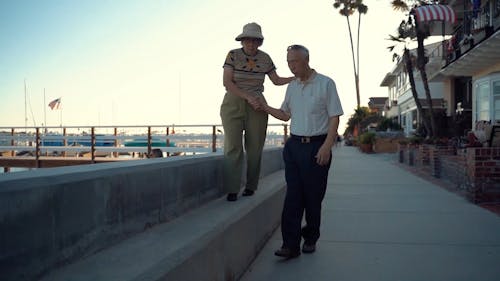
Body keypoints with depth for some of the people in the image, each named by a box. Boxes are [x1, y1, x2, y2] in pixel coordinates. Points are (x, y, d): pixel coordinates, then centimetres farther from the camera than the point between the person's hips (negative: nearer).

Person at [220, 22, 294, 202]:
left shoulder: (265, 58, 6)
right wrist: (248, 97, -16)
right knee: (233, 147, -8)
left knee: (255, 147, 0)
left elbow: (277, 80, 16)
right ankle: (232, 190, -4)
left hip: (257, 106, 2)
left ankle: (251, 186, 13)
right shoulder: (233, 55, -3)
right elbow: (227, 82, -9)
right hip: (233, 105, -2)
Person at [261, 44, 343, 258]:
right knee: (293, 196, -2)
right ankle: (291, 245, -2)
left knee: (313, 196, 4)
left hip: (317, 146, -4)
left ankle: (311, 239, 21)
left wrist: (326, 146, -15)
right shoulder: (291, 87, 13)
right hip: (294, 145, 4)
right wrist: (264, 107, 12)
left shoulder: (326, 84, -3)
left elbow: (334, 118, -6)